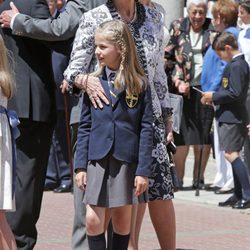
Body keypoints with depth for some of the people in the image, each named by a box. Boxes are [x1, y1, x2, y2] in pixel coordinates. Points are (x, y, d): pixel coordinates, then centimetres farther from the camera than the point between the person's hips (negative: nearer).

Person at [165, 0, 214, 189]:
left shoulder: (213, 30, 6)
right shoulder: (177, 28, 6)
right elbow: (168, 57, 7)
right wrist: (178, 81, -5)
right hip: (183, 89, -1)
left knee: (204, 137, 2)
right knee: (182, 136, -4)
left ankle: (199, 177, 13)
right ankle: (178, 177, 5)